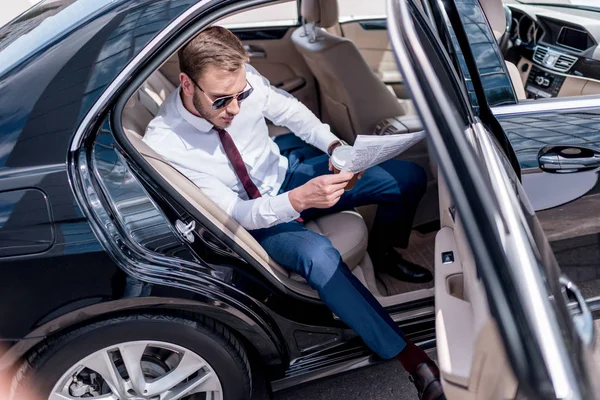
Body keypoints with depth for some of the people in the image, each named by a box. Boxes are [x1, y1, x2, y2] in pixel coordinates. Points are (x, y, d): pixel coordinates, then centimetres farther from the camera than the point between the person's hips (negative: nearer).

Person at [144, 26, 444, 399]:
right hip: (252, 217, -4)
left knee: (409, 177, -6)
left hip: (287, 169, 5)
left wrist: (333, 145, -18)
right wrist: (299, 200, -43)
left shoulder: (243, 79, -20)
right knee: (319, 255, -38)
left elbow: (290, 110, 0)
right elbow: (236, 213, -26)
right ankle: (412, 357, -20)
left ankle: (384, 250, 24)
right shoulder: (164, 145, -28)